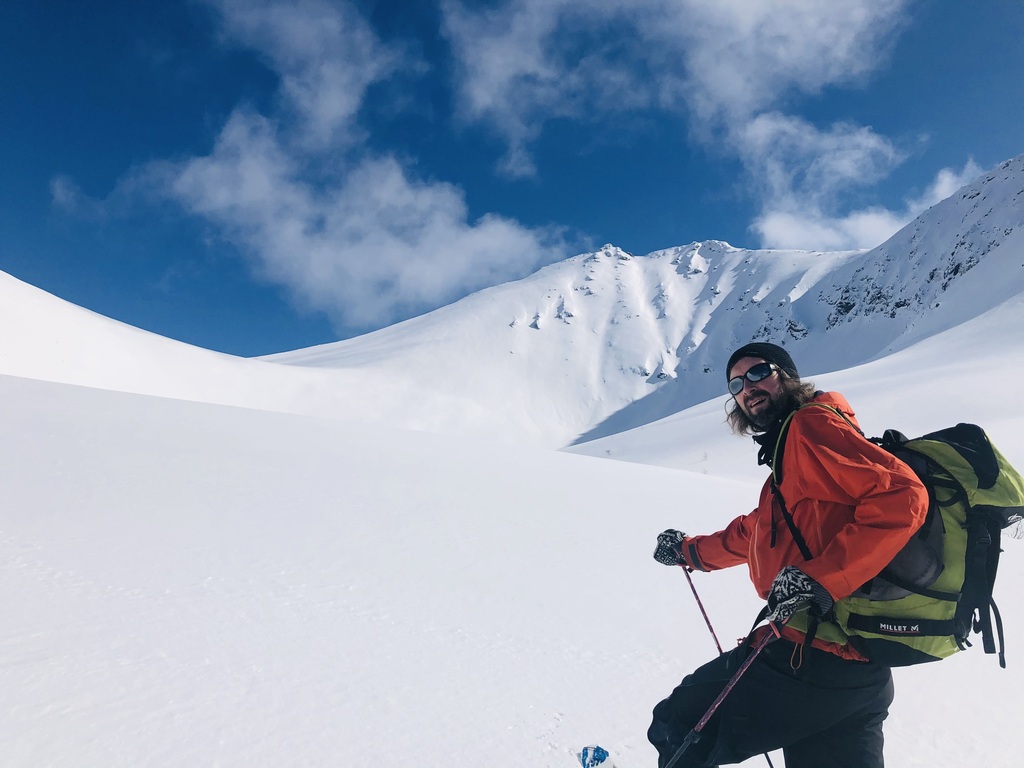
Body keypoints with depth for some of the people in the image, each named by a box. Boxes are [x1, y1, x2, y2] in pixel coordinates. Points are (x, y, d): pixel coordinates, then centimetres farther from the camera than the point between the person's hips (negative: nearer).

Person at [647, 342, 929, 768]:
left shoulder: (811, 423, -8)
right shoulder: (787, 455, 21)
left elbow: (902, 496, -22)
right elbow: (751, 535, 33)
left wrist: (818, 579, -27)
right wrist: (689, 550, 42)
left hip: (811, 656, -10)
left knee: (675, 730, 4)